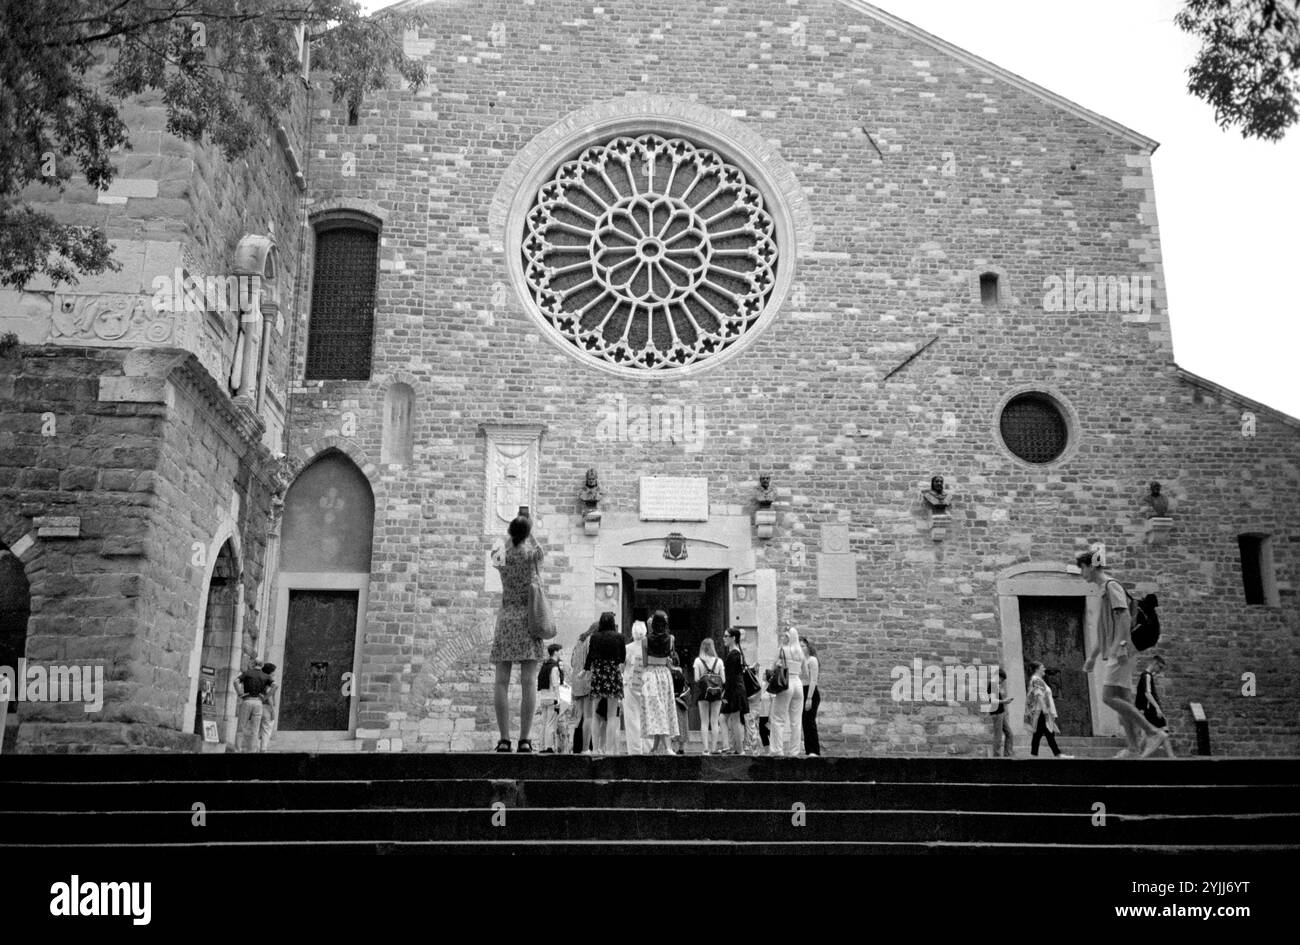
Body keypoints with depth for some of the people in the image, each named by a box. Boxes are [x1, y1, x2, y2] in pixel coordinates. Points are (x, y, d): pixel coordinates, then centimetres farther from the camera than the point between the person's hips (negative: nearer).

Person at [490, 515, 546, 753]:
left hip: (505, 619, 2)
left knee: (502, 682, -1)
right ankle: (525, 739, -9)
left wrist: (512, 534, 38)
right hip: (528, 617, -2)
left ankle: (504, 739, -7)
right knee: (528, 681, -4)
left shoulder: (500, 555, 2)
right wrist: (529, 534, 34)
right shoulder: (533, 553, -3)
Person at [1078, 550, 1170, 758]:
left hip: (1121, 653, -10)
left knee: (1109, 697, -17)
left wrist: (1120, 646, -26)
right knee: (1123, 701, 5)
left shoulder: (1111, 585, -4)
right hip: (1115, 654, 10)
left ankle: (1154, 732, -16)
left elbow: (1123, 616, -17)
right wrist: (1092, 657, 28)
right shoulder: (1104, 590, 25)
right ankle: (1133, 747, 4)